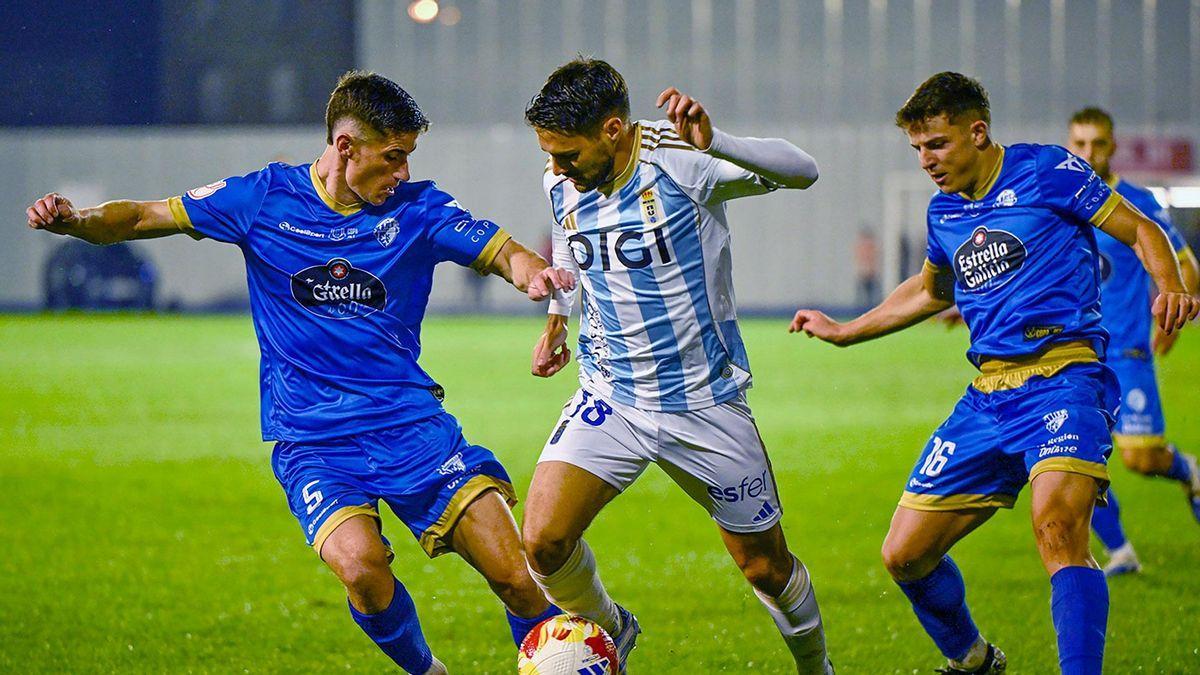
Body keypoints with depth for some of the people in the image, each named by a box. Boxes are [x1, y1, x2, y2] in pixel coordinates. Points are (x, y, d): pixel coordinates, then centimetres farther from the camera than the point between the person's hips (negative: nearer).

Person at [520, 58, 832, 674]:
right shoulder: (560, 184, -3)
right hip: (609, 398, 3)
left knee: (765, 566, 7)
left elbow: (800, 172, -30)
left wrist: (714, 143, -45)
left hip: (704, 403, -3)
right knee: (543, 540, -16)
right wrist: (555, 318, 29)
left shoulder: (678, 159, -19)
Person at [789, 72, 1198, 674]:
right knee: (905, 555, 5)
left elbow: (1141, 231, 1)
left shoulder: (1045, 171, -2)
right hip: (988, 395, 7)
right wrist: (843, 332, 41)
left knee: (1056, 528, -33)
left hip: (1063, 378, -7)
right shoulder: (944, 212, 16)